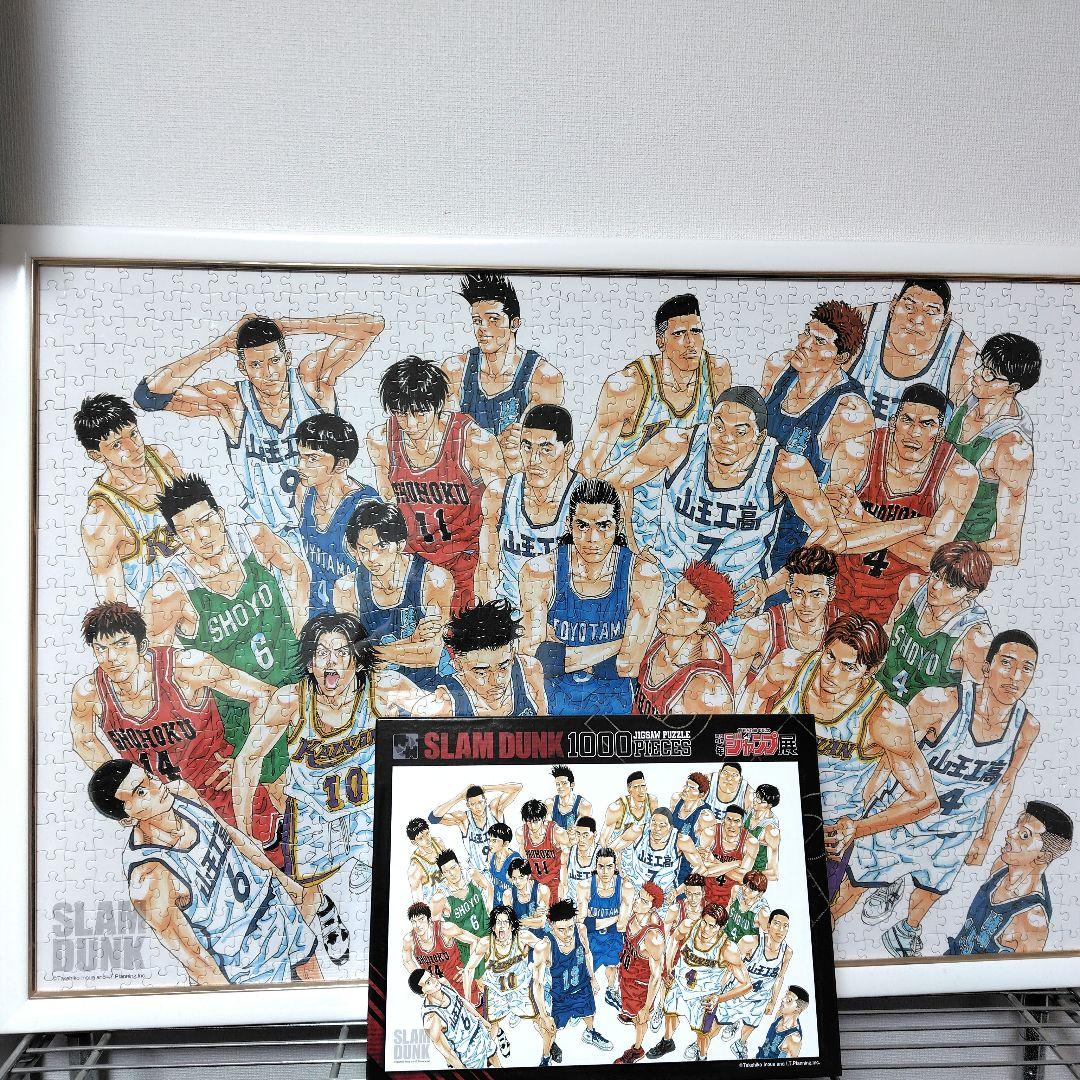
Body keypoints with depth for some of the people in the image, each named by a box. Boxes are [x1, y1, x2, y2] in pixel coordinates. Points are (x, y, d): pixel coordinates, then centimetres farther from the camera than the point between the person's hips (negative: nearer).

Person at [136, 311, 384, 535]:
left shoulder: (311, 378, -5)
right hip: (266, 535, 1)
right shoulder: (231, 399, -6)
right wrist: (220, 345, -11)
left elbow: (371, 325, -9)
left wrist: (289, 326, -8)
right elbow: (148, 396, -14)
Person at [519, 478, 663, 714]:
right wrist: (615, 646, -20)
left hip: (613, 704, 0)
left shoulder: (644, 576, -17)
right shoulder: (540, 572, -17)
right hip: (554, 701, 0)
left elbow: (626, 666, -18)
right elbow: (533, 651, -21)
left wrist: (560, 654, -18)